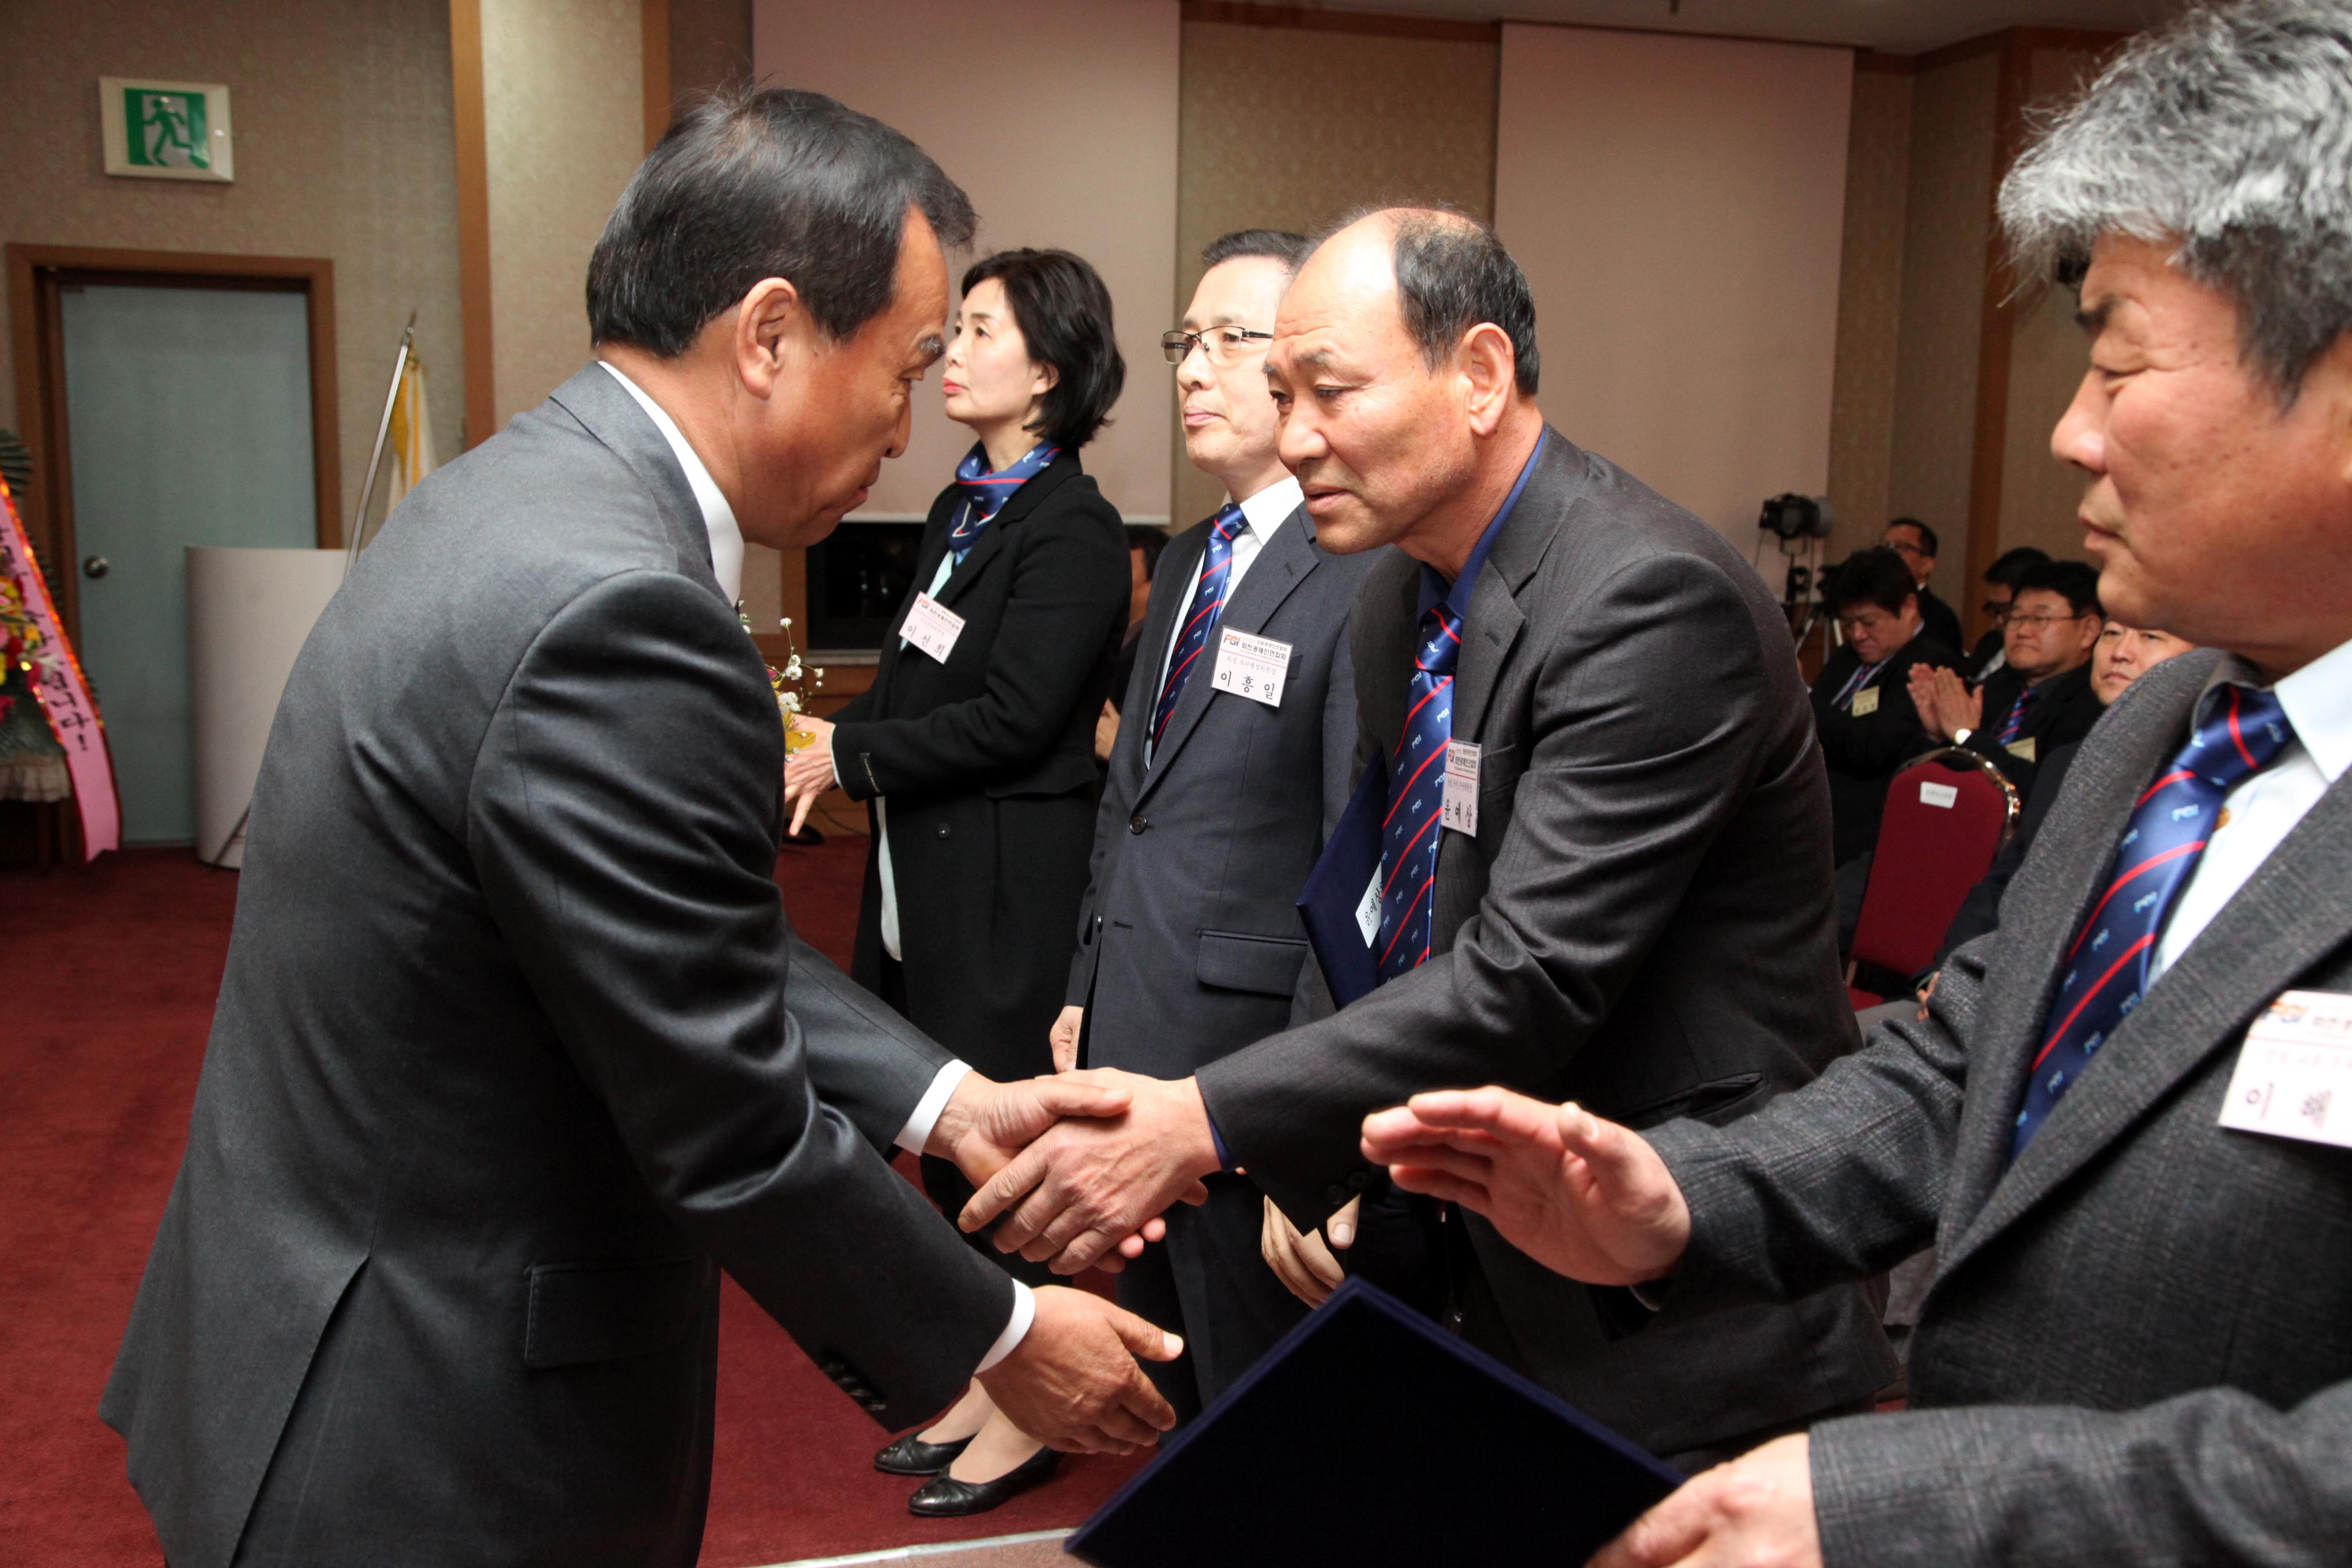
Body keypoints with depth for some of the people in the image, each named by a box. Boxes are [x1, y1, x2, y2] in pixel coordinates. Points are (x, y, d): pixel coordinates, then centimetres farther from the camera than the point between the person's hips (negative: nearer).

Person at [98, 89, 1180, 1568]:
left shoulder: (524, 492, 2)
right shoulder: (613, 617, -29)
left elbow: (705, 939, 7)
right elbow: (732, 1138, -23)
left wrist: (947, 1100, 4)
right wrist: (999, 1337, -9)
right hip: (436, 1442, -9)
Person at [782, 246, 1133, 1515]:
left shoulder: (1072, 528, -14)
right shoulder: (962, 508, 12)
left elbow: (1013, 716, -20)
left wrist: (852, 752, -12)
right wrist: (832, 737, -3)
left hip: (1007, 881, -8)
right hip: (925, 870, 8)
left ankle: (1026, 1416, 20)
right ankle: (980, 1385, 32)